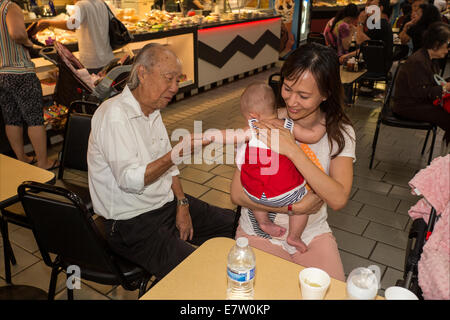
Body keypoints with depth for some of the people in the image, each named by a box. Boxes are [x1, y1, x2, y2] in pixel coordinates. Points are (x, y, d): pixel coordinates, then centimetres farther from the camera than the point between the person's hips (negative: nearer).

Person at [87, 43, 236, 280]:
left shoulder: (152, 110, 8)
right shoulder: (114, 115, -21)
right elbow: (130, 180, -28)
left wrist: (182, 205, 1)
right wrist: (177, 154, -37)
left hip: (167, 203, 9)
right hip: (133, 223, -9)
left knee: (232, 224, 11)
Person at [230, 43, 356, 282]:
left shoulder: (339, 132, -6)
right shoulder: (263, 124, -11)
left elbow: (338, 199, -21)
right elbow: (237, 194, -12)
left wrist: (292, 150, -28)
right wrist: (292, 206, -21)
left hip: (312, 235, 2)